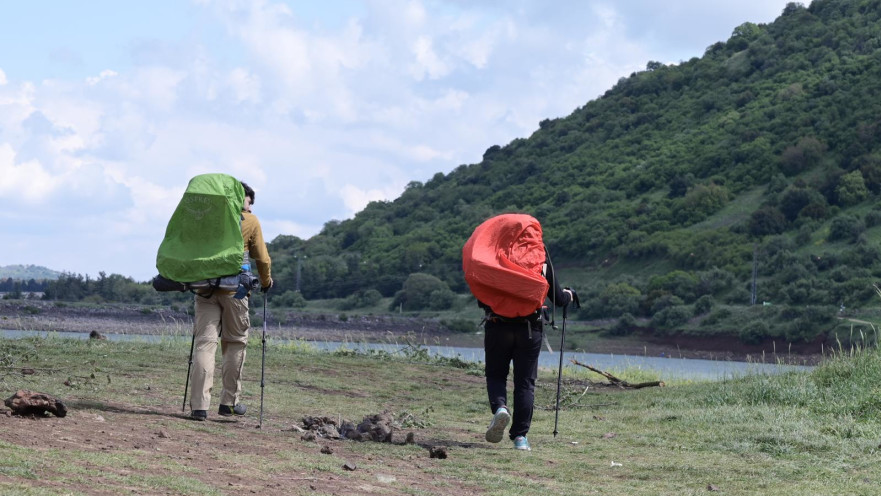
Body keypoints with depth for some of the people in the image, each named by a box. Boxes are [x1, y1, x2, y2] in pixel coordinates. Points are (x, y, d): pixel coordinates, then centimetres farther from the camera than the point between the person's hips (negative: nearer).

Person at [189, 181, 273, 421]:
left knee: (204, 342, -3)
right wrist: (266, 282, 23)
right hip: (234, 288, -2)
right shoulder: (250, 221, 4)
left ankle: (199, 405, -12)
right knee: (235, 343, 12)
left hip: (205, 286, 3)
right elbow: (262, 259, 5)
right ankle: (229, 402, 14)